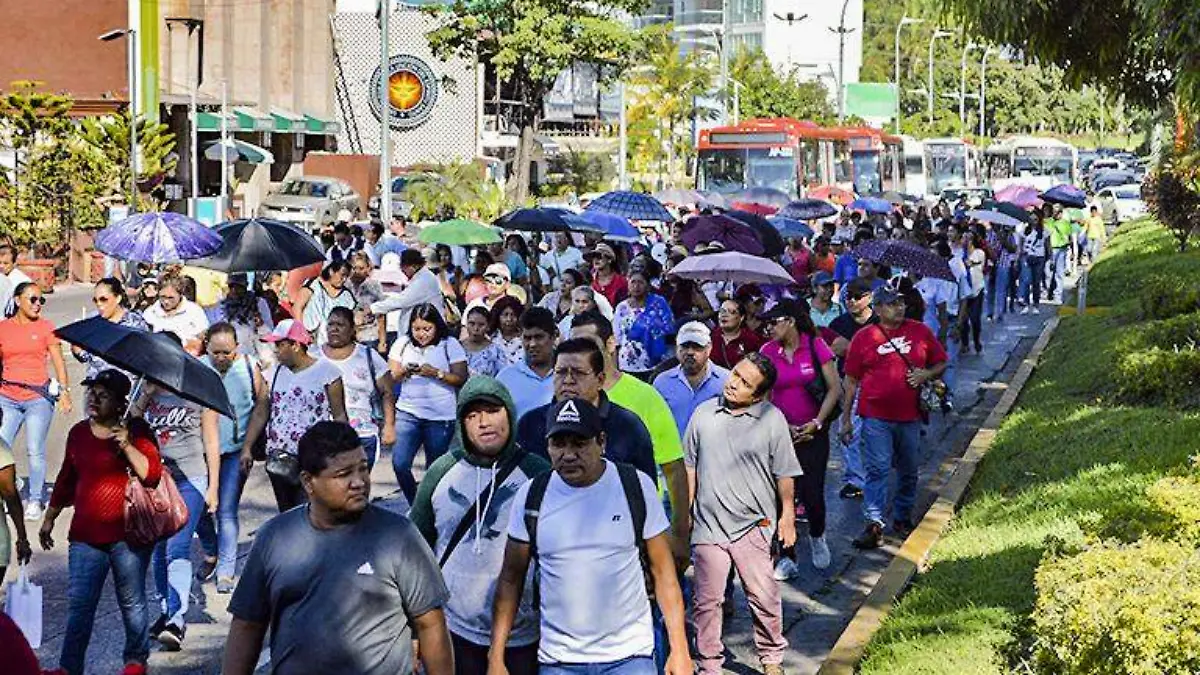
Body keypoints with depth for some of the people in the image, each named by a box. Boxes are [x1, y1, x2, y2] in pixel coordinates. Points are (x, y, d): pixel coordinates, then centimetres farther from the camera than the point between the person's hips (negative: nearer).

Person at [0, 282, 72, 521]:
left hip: (38, 398, -2)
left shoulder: (46, 328, 2)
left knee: (35, 451, -1)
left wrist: (64, 391, -7)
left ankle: (35, 500, 10)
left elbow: (58, 362, 1)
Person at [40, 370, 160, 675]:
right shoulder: (78, 433, 11)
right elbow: (66, 479, 20)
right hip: (85, 535, 3)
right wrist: (49, 519, 23)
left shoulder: (135, 430, -3)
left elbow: (152, 475, -12)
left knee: (131, 602, 8)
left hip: (127, 535, -3)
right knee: (79, 604, -1)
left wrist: (127, 447, -23)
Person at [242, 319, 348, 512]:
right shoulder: (273, 373, 10)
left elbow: (339, 416, -4)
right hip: (279, 459, 5)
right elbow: (260, 413, 10)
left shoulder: (326, 371, -4)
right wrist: (247, 448, 3)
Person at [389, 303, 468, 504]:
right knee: (399, 463, -9)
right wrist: (404, 372, -15)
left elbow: (461, 379, -7)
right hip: (408, 412, 2)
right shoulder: (403, 344, 6)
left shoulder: (450, 345, -2)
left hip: (441, 417, -2)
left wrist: (437, 373, -20)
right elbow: (390, 378, 6)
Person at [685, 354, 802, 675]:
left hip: (753, 526, -2)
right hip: (708, 525, 2)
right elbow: (689, 467, 10)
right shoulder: (704, 414, 3)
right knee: (707, 600, 7)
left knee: (764, 597, 4)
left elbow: (783, 474, 3)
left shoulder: (772, 419, -3)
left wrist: (787, 516, 2)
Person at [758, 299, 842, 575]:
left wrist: (817, 423, -8)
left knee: (812, 493, -3)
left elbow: (835, 388, -3)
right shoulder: (767, 352, 0)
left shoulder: (816, 346, -5)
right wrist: (782, 427, -6)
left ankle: (817, 536, 29)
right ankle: (786, 559, 9)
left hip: (813, 434, -2)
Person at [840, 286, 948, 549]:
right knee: (877, 469, -10)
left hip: (910, 416, 3)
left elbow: (941, 364, 16)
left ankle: (903, 518, 27)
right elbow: (851, 381, 5)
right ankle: (874, 524, -13)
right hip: (876, 416, -3)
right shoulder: (863, 337, 1)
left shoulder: (921, 332, 7)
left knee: (909, 471, 12)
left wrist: (926, 374, -7)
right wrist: (846, 418, 3)